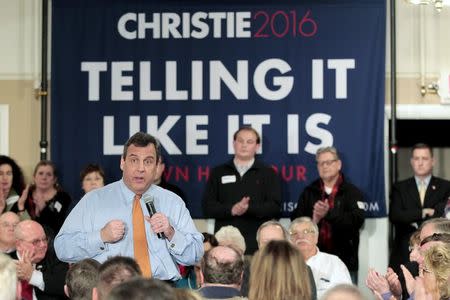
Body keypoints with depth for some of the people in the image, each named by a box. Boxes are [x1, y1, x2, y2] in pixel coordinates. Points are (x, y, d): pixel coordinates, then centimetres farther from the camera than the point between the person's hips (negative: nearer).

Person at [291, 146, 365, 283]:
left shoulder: (352, 192, 3)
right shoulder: (309, 192, 12)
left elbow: (357, 220, -11)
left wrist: (329, 214, -23)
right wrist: (313, 220, -16)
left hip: (344, 260, -2)